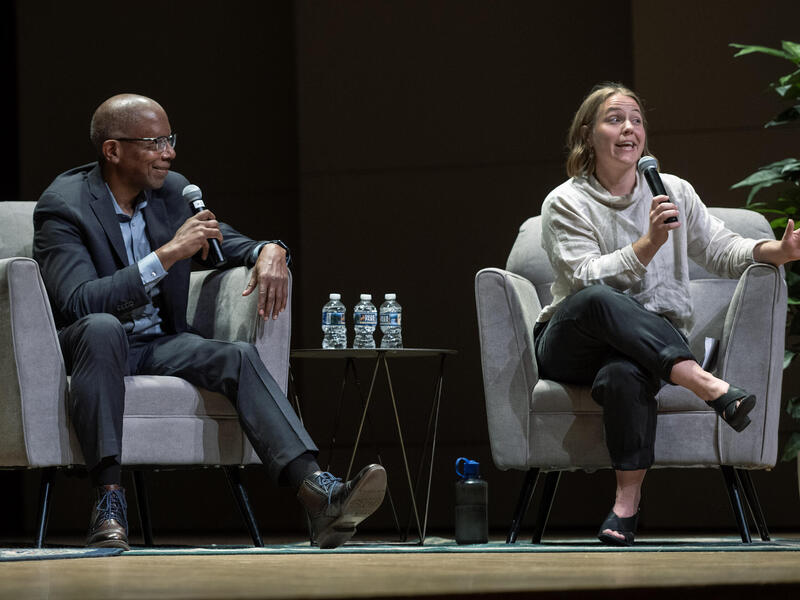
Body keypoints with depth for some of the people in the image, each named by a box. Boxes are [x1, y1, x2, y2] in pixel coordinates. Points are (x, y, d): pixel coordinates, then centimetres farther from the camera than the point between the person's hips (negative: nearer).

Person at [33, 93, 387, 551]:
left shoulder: (173, 190, 6)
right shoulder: (63, 206, -14)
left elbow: (227, 243, 19)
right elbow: (77, 303, -28)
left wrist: (269, 252, -7)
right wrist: (167, 255, -30)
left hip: (159, 345, 5)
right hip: (84, 348, -5)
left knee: (239, 356, -24)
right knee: (101, 327, -40)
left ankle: (319, 495, -43)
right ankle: (109, 500, -41)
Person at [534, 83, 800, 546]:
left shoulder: (673, 192, 14)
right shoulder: (565, 203, 2)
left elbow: (721, 249, 8)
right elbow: (586, 277, -13)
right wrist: (649, 243, -24)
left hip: (654, 342, 1)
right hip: (571, 346, -1)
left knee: (624, 374, -38)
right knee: (598, 300, -39)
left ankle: (628, 499, -30)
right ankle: (708, 385, -46)